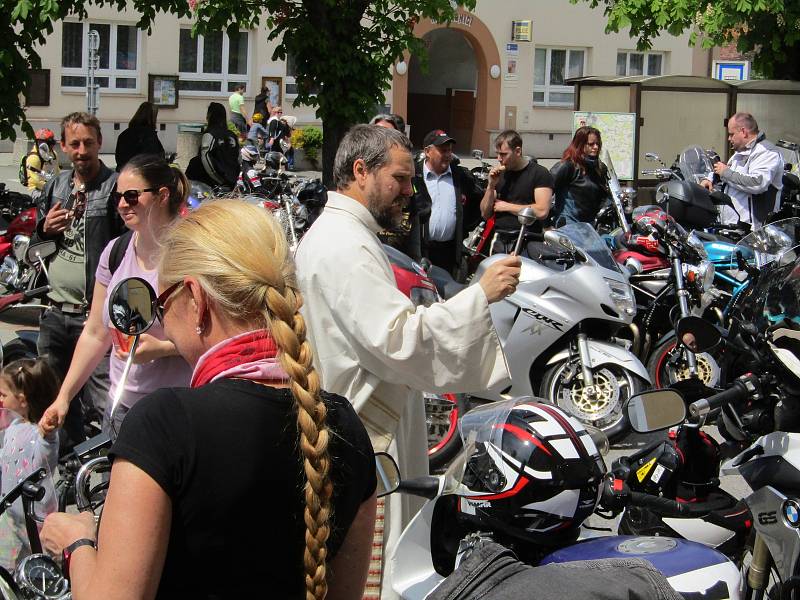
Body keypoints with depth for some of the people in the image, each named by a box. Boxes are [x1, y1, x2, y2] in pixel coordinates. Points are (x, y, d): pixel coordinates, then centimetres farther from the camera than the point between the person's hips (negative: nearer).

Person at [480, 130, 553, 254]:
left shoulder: (539, 173, -1)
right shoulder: (500, 174, 17)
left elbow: (542, 211, -13)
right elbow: (485, 214, 15)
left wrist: (507, 206, -4)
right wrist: (491, 186, 0)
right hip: (499, 241, 5)